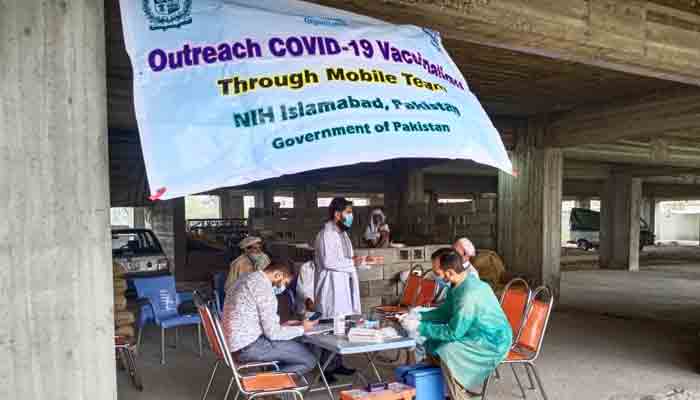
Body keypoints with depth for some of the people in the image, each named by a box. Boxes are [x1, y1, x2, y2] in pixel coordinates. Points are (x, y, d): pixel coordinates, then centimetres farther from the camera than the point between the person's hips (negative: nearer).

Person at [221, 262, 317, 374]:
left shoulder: (248, 279, 12)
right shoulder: (263, 287, -18)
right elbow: (273, 333, -17)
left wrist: (282, 326, 16)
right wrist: (302, 329, -4)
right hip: (250, 346, -10)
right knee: (309, 360, -8)